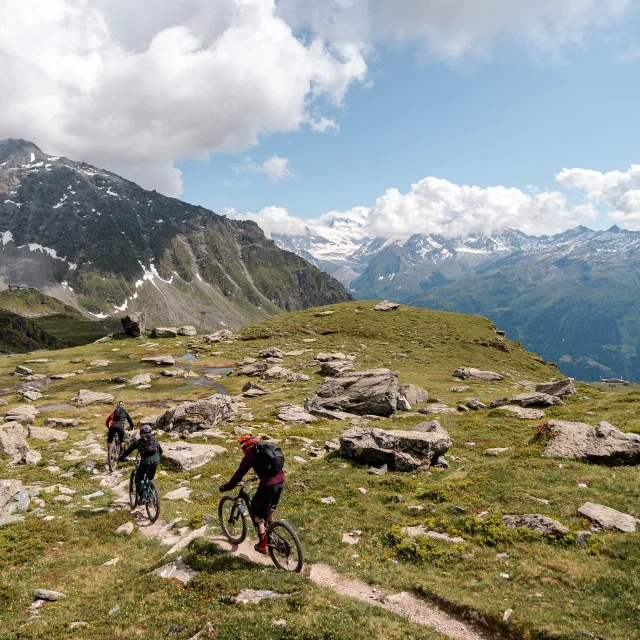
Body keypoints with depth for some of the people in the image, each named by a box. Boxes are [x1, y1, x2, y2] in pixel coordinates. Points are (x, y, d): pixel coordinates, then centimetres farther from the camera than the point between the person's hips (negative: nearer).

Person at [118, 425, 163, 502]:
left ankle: (141, 498, 7)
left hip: (145, 462, -3)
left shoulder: (138, 441, 15)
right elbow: (160, 451, 29)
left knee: (138, 481, 15)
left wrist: (120, 458, 36)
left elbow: (128, 451, 21)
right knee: (150, 479, 27)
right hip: (156, 461, 3)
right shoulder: (155, 439, 21)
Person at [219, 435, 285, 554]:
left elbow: (238, 475, -3)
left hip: (268, 485, -7)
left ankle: (263, 545, 16)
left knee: (257, 513, 14)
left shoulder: (250, 455, -4)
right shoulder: (268, 447, 15)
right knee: (270, 507, 33)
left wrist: (226, 487, 11)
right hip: (280, 482, 7)